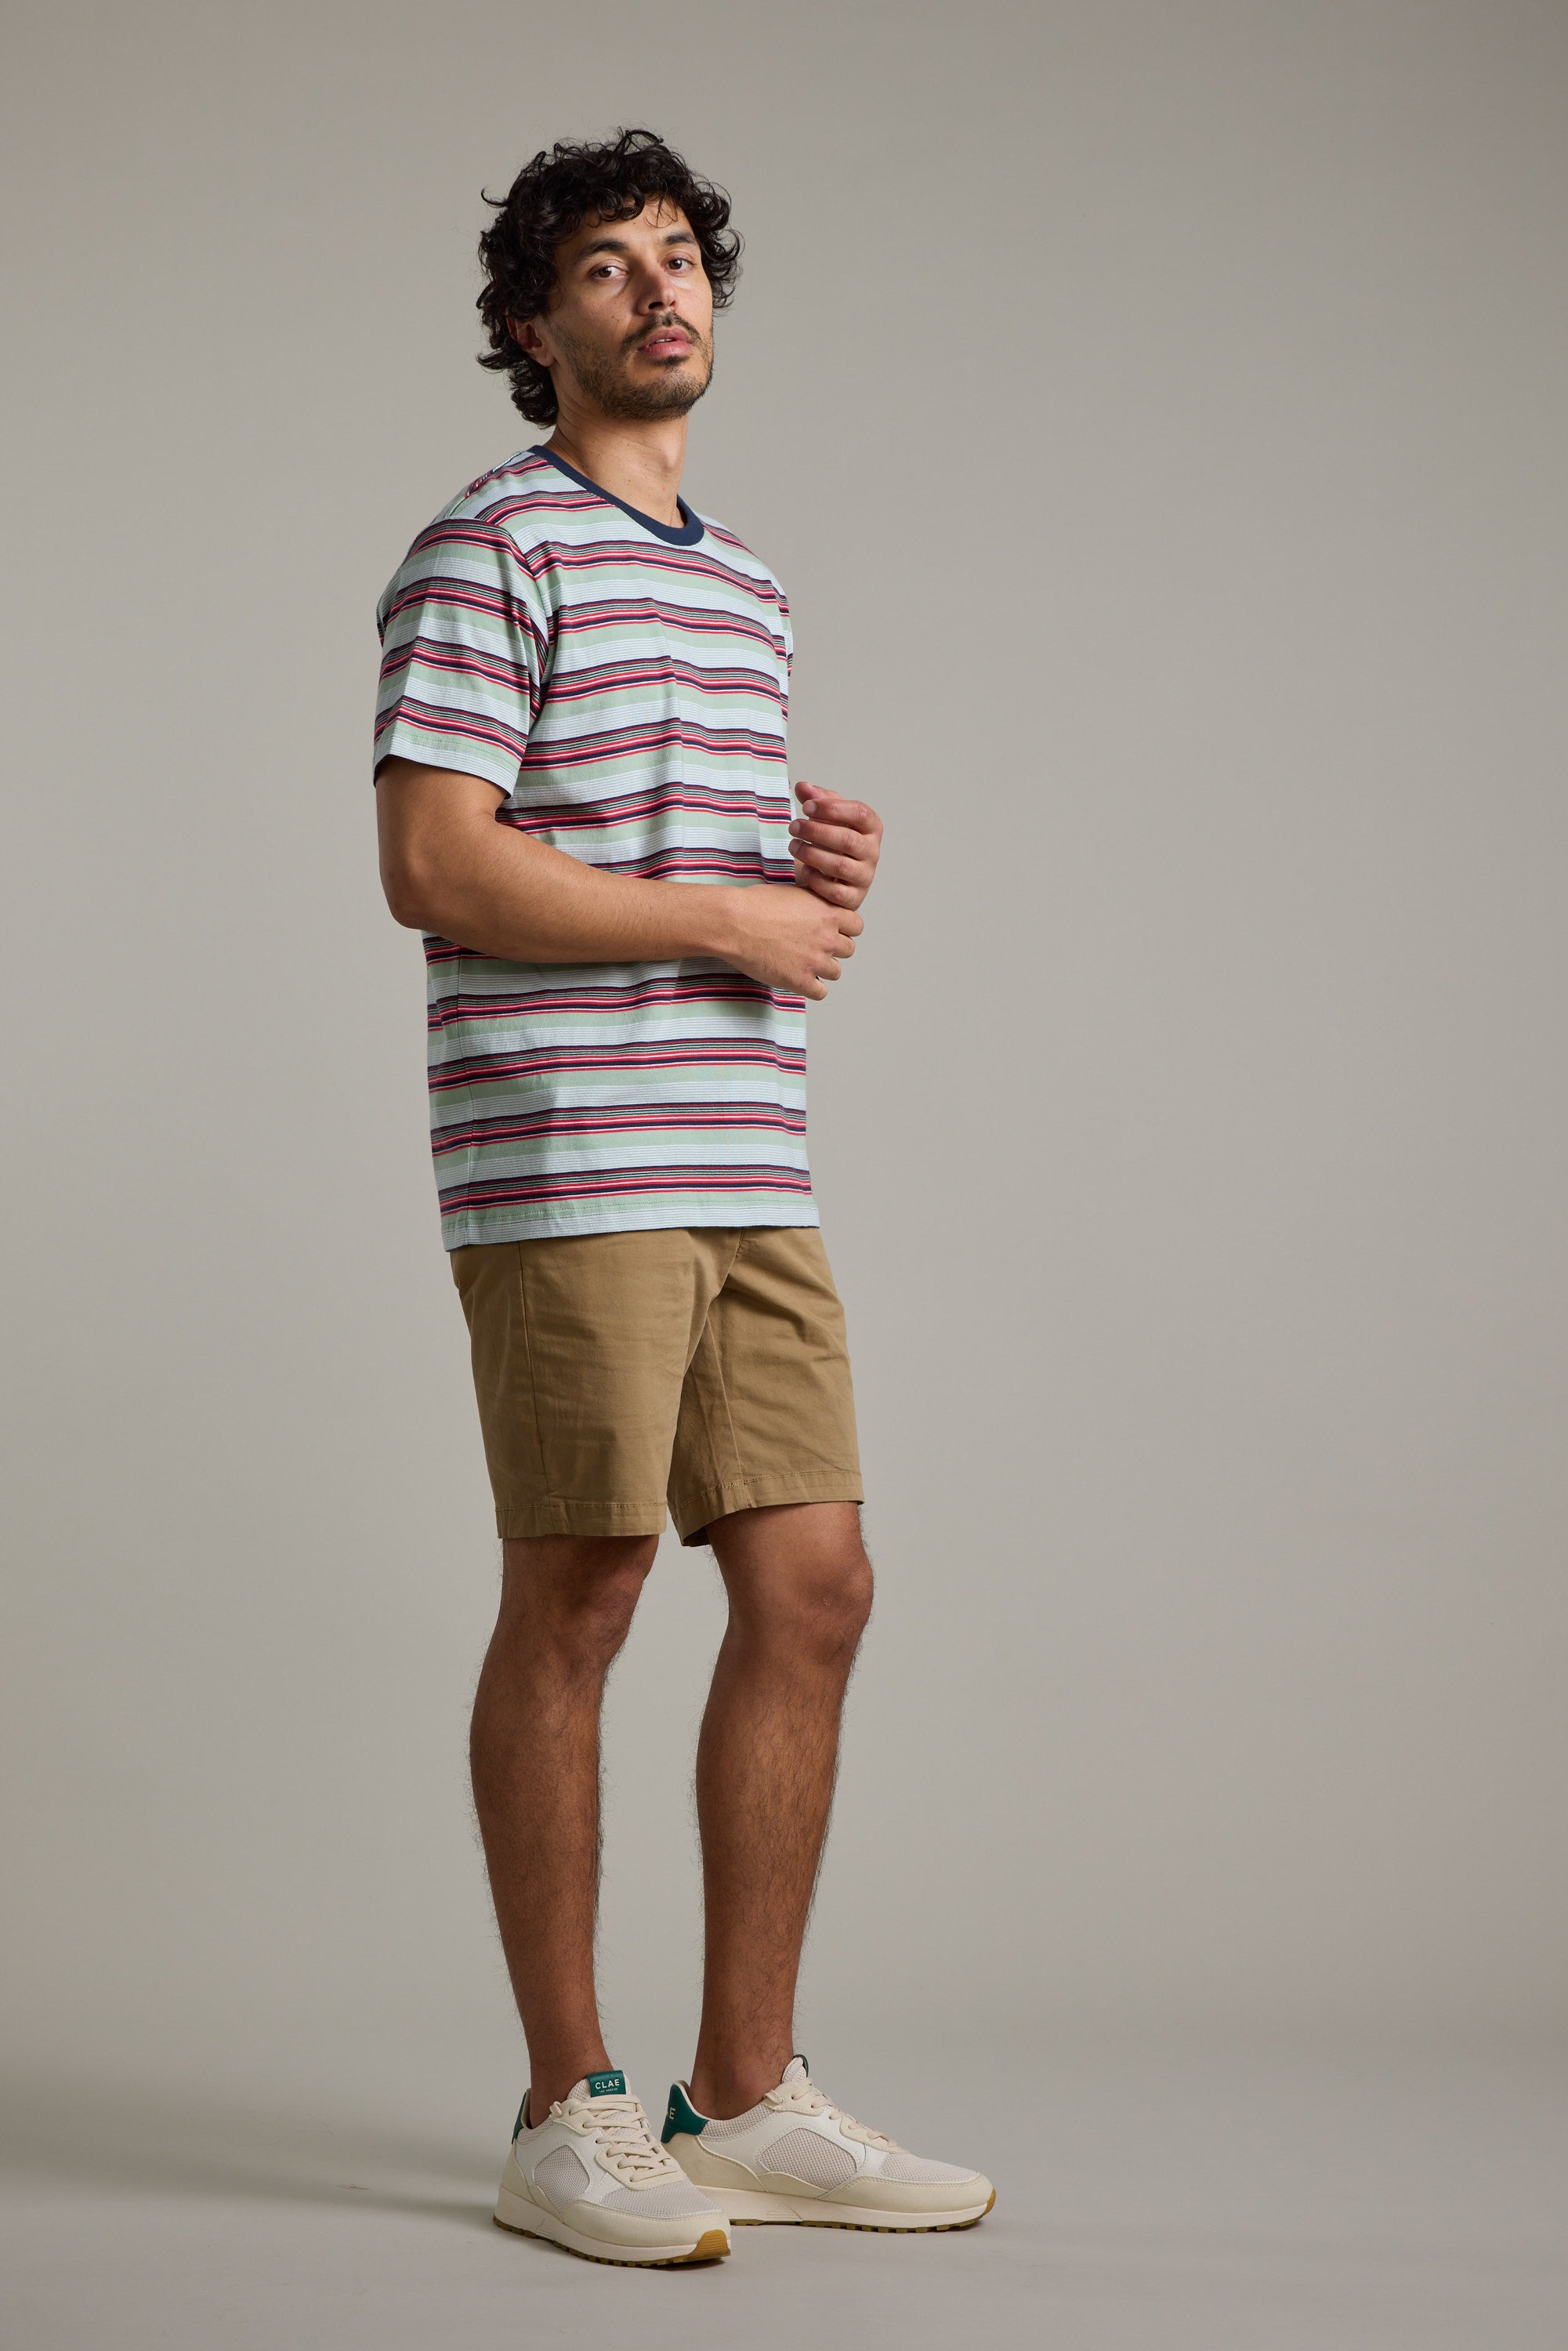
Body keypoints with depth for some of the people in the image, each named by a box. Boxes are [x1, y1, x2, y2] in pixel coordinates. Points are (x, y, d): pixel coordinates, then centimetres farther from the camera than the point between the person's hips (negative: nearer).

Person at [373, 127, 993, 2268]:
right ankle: (571, 2117, 9)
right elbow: (437, 871, -14)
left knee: (812, 1594, 5)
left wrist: (827, 861, 5)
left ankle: (749, 2096, 15)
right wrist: (734, 919, -10)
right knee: (576, 1609, -2)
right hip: (567, 1167, -8)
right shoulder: (490, 551, -4)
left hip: (749, 1169, 8)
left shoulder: (746, 589, 22)